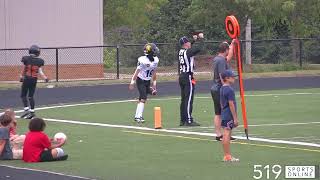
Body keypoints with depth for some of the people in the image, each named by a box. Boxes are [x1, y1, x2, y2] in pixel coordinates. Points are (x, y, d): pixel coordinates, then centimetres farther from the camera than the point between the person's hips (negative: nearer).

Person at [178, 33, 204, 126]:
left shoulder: (181, 52, 10)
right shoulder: (188, 52, -14)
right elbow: (199, 48, -17)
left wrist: (194, 40, 28)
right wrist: (201, 38, -3)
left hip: (181, 76, 9)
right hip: (188, 77, -9)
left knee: (184, 99, 13)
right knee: (189, 99, -7)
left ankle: (183, 120, 15)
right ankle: (189, 120, -8)